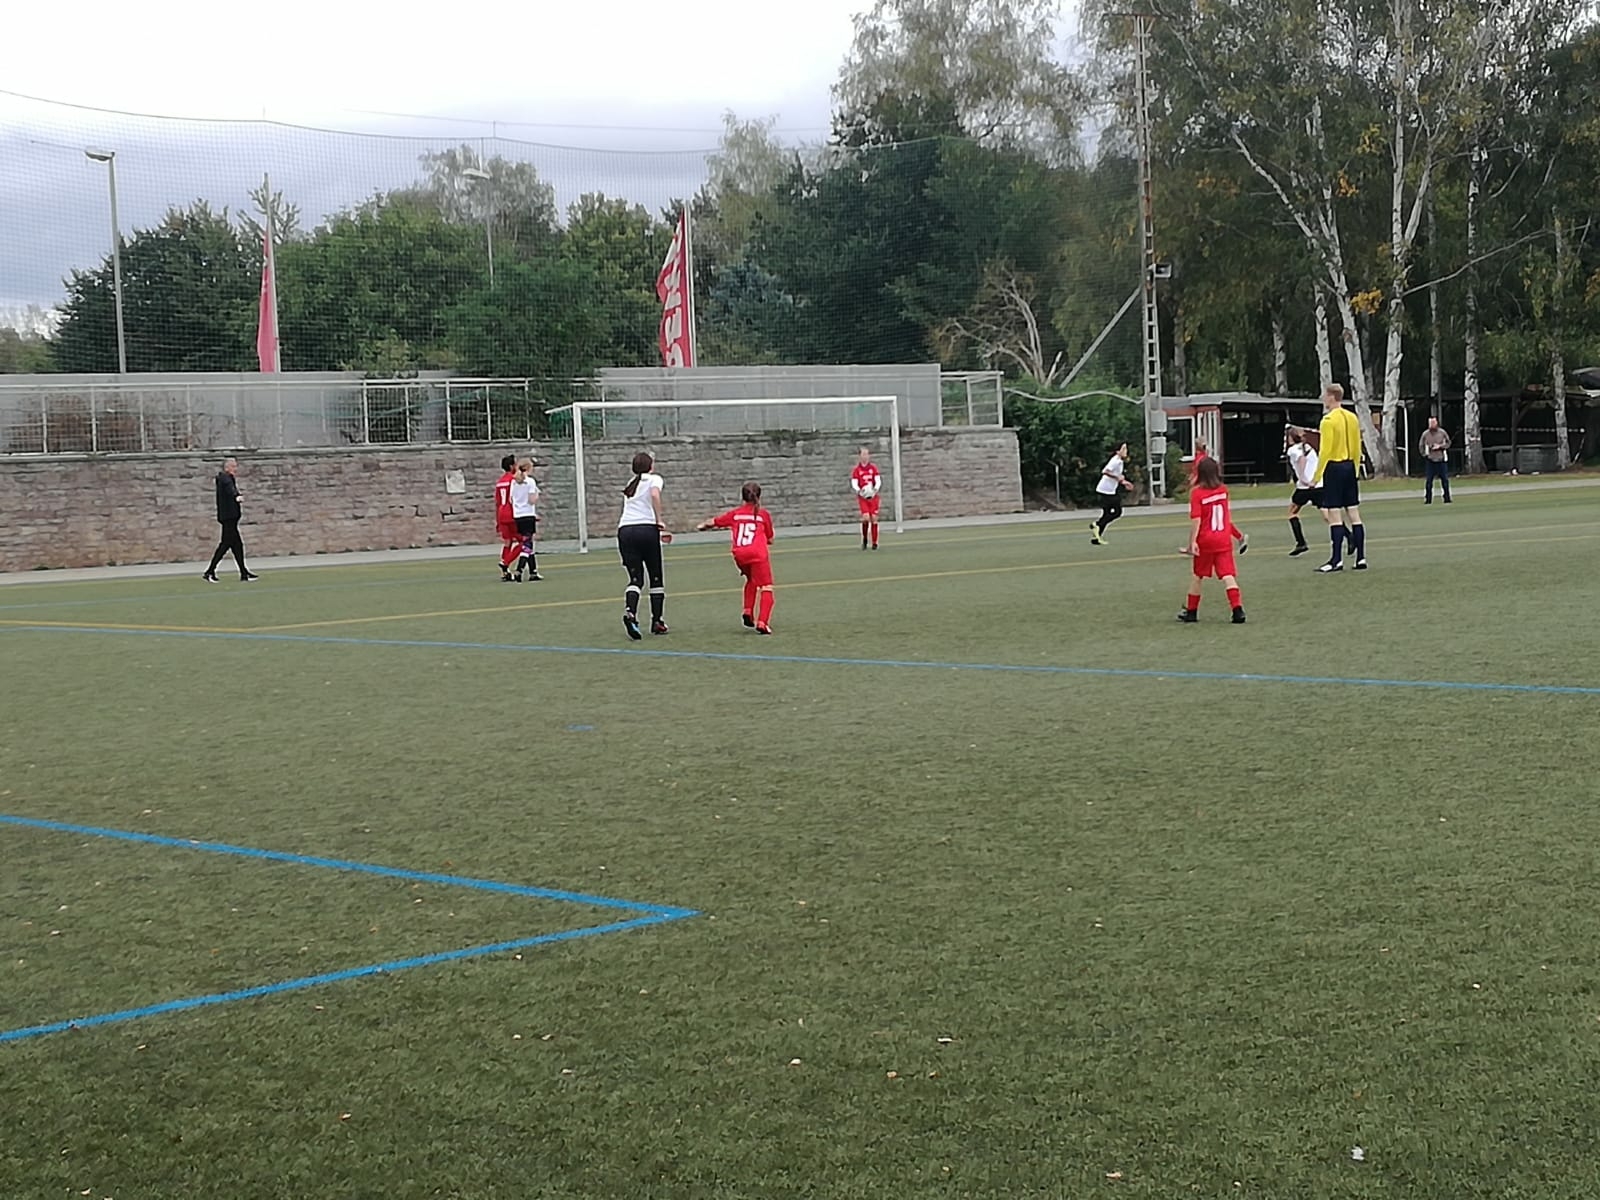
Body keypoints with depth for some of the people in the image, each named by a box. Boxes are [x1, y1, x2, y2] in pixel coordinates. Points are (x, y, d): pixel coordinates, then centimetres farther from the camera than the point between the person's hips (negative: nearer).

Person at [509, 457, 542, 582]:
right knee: (526, 545, -5)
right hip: (528, 516, -6)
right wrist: (536, 495, 5)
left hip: (517, 516, 6)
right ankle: (519, 571, -18)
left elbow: (511, 500, 8)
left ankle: (533, 573, 18)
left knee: (528, 544, 14)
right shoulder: (530, 481, -10)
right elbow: (532, 500, -15)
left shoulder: (514, 482, 8)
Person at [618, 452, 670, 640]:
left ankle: (630, 612, -25)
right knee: (655, 577, 10)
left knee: (635, 578, 2)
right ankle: (656, 621, 11)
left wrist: (658, 532, 35)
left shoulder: (631, 484, 26)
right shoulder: (654, 479, 8)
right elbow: (655, 495, -14)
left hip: (624, 530, 4)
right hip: (646, 528, -4)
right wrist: (660, 521, -10)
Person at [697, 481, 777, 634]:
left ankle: (748, 613, 22)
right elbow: (770, 539, 14)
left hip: (739, 554, 4)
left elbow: (713, 522, 27)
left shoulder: (735, 514, 16)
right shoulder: (763, 514, 10)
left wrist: (702, 525, 48)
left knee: (751, 580, 31)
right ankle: (762, 622, -20)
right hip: (758, 553, -4)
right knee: (766, 587, -3)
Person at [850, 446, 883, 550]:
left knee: (874, 518, -3)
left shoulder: (873, 467, 5)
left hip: (873, 496, 1)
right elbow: (854, 484, -6)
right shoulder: (856, 469, 1)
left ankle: (875, 542, 6)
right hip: (862, 496, -1)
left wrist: (875, 489, -21)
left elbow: (878, 481, -1)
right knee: (866, 517, -18)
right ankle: (864, 539, 4)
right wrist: (859, 491, -26)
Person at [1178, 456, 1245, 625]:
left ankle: (1191, 612, 21)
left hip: (1205, 541, -3)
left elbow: (1196, 519, -18)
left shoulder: (1196, 493, -10)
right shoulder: (1223, 490, 5)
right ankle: (1237, 609, -16)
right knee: (1227, 574, -3)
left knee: (1198, 575, 12)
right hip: (1224, 540, 3)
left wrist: (1192, 541, -19)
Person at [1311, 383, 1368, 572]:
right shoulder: (1352, 418, 11)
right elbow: (1357, 448, 15)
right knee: (1353, 513, 9)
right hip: (1350, 467, 8)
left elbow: (1325, 451, -16)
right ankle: (1361, 558, 9)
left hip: (1334, 468, -8)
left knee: (1333, 514, -6)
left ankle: (1337, 560, -7)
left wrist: (1317, 476, -13)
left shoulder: (1329, 420, -13)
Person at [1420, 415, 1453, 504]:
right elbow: (1421, 445, 11)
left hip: (1441, 460, 1)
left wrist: (1440, 446, -9)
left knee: (1445, 479, 0)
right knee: (1429, 480, -3)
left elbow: (1448, 443, 7)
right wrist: (1424, 455, 0)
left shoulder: (1442, 432, 1)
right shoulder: (1425, 434, 1)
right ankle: (1428, 499, 1)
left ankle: (1447, 499, 6)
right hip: (1430, 460, -1)